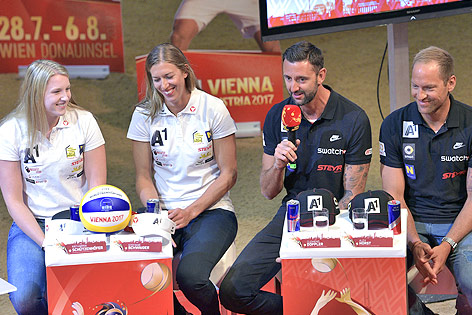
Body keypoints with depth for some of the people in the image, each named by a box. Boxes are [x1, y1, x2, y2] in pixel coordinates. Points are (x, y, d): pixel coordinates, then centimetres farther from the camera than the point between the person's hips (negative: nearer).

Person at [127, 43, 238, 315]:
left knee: (190, 276, -30)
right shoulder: (144, 115, 4)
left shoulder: (213, 109, -3)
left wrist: (190, 212, -11)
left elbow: (228, 175, -1)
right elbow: (143, 177, 8)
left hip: (211, 210, -2)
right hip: (165, 212, 3)